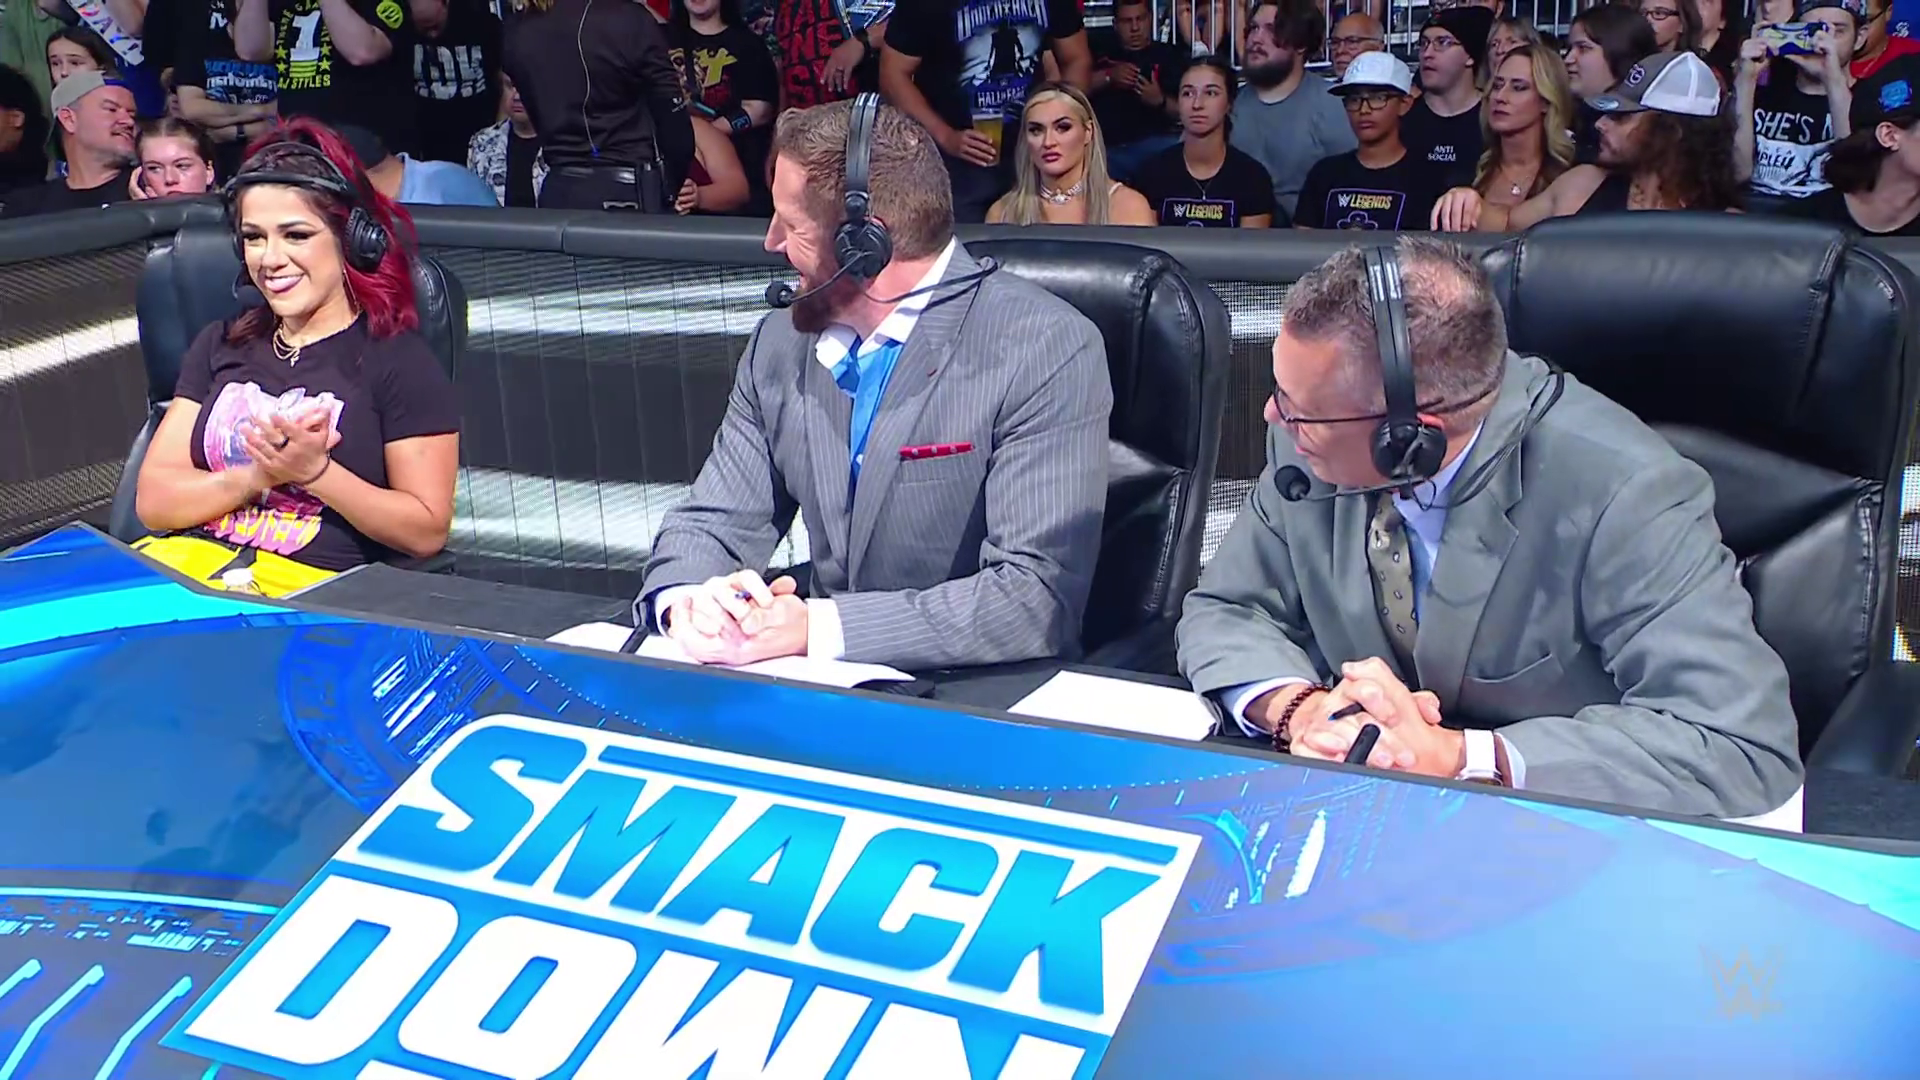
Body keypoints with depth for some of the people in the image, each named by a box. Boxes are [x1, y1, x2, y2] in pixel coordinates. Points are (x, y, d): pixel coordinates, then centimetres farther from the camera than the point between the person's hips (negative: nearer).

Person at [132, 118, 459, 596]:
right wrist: (262, 474, -9)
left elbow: (426, 531, -2)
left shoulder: (400, 359, 1)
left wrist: (313, 472, -14)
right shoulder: (220, 345, 17)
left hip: (312, 588, -5)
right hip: (184, 561, 5)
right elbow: (153, 501, 9)